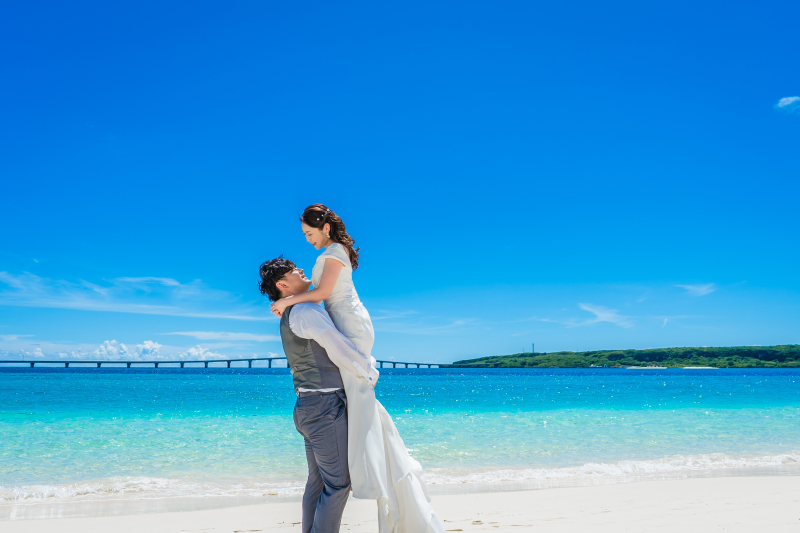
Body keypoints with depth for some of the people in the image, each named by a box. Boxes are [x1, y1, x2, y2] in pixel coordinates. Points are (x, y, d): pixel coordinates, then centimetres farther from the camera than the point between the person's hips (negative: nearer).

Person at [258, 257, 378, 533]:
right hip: (325, 405, -10)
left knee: (318, 480, 16)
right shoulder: (306, 311, -14)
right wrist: (370, 373, -4)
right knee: (337, 482, -3)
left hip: (308, 406, 10)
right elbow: (340, 349, -18)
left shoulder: (289, 317, 18)